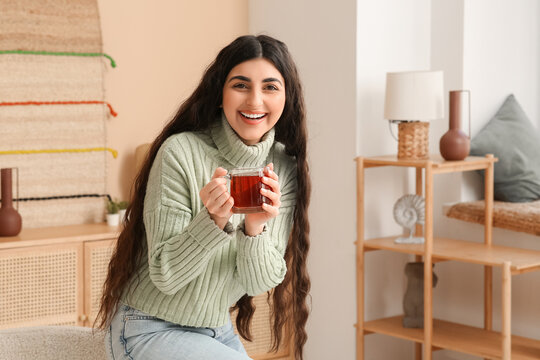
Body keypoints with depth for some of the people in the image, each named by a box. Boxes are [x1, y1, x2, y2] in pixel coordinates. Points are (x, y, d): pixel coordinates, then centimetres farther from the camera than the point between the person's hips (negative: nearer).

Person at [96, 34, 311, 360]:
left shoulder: (284, 168, -4)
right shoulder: (180, 152, -19)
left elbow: (261, 282, -8)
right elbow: (165, 275, -19)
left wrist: (255, 229, -28)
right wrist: (214, 220, -34)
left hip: (220, 332, 6)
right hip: (150, 331, -5)